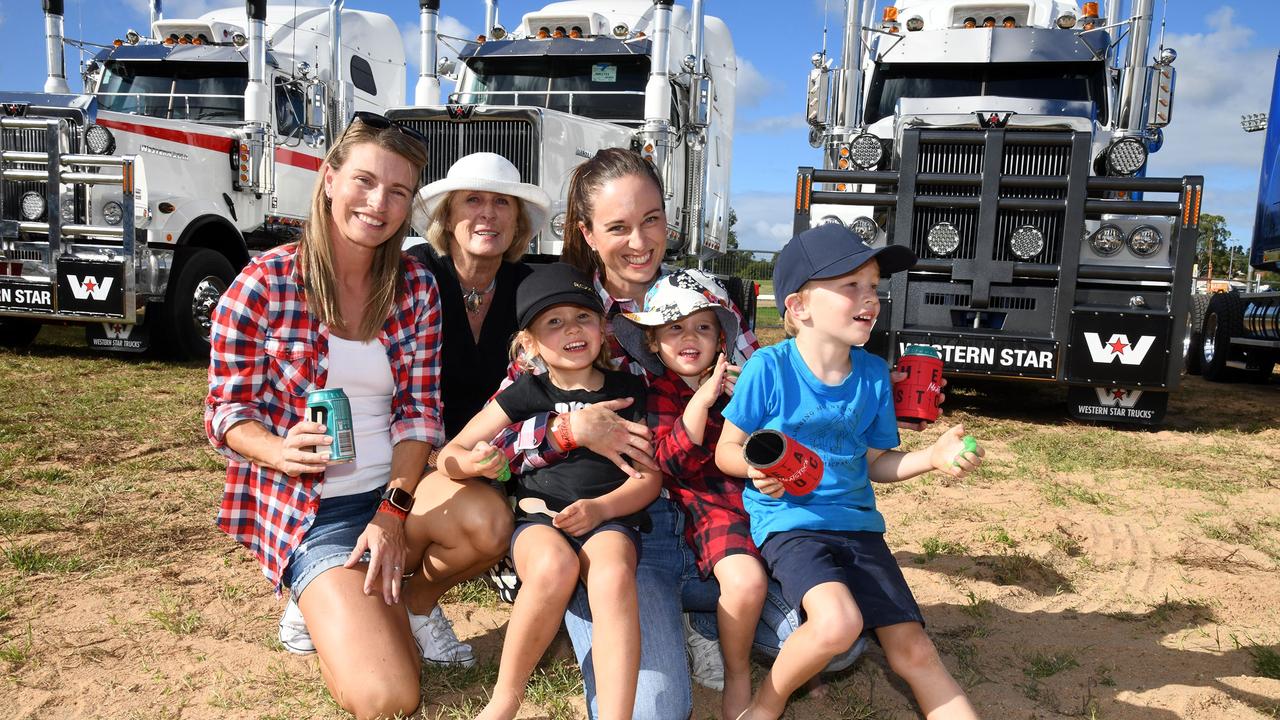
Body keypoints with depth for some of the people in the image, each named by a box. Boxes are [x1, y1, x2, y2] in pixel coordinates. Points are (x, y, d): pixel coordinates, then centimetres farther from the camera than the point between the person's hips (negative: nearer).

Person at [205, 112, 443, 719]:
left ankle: (355, 599, 3)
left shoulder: (416, 287, 1)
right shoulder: (264, 282, -9)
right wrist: (282, 453, -25)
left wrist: (393, 511, -15)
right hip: (305, 504, -5)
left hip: (397, 489, 5)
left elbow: (419, 412, -1)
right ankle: (322, 604, 15)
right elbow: (225, 409, -3)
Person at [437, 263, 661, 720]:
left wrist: (600, 507, -11)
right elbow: (449, 455, 9)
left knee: (613, 573, -35)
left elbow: (649, 477, 8)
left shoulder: (628, 390, 12)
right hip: (540, 515, 0)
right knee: (555, 566, -35)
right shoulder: (525, 394, 9)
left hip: (610, 517, 1)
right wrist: (473, 463, -16)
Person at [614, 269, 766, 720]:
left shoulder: (739, 379, 13)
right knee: (746, 581, -27)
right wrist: (702, 399, -19)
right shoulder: (659, 392, 2)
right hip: (708, 500, -5)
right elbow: (673, 463, -13)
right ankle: (737, 681, -1)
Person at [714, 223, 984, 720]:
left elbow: (875, 463, 12)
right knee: (837, 622, -28)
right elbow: (727, 450, -2)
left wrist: (933, 457, -4)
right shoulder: (768, 368, -11)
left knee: (913, 650, -3)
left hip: (857, 522, 5)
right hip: (786, 519, -5)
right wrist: (756, 467, -24)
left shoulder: (874, 375, 3)